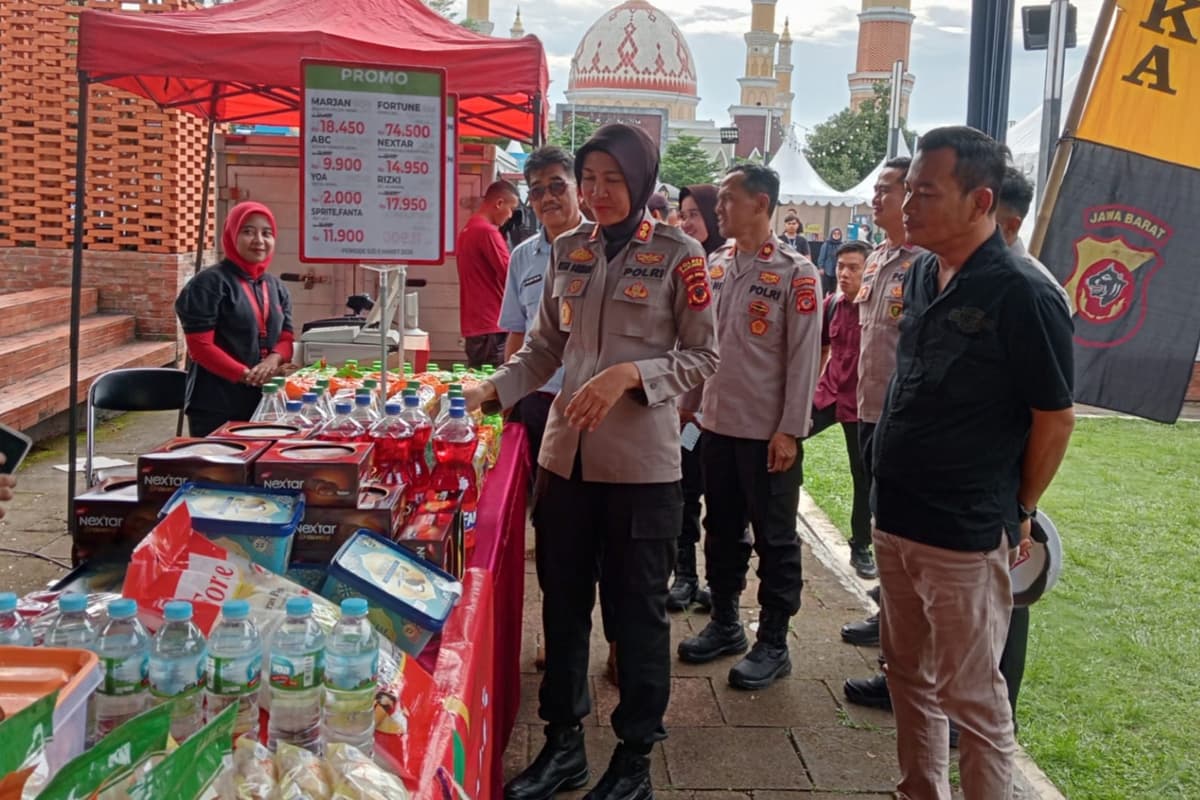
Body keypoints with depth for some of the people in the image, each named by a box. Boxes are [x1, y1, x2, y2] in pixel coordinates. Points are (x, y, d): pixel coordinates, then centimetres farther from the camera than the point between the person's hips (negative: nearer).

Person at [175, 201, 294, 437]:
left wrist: (275, 359, -9)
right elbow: (200, 347, -12)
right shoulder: (209, 283, -8)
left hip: (264, 403, 7)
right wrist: (245, 375, -19)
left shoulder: (276, 287, 14)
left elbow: (286, 338, 14)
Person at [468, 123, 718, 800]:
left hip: (642, 462, -5)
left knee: (637, 608, 7)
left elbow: (703, 356, -6)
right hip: (567, 454, 5)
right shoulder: (569, 250, 8)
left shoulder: (678, 255, -6)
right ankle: (563, 743, 30)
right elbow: (545, 348, 12)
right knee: (563, 601, 13)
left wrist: (629, 375, -20)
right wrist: (490, 391, -3)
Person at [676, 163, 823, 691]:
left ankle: (773, 644, 18)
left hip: (769, 431, -6)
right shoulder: (716, 264, 7)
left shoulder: (795, 273, -11)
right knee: (722, 529, 17)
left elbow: (803, 356, -12)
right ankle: (724, 624, 33)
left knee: (774, 539, 6)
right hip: (718, 423, 6)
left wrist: (790, 430, -15)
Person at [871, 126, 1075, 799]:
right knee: (909, 675, 19)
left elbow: (1055, 418, -12)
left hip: (964, 534, -8)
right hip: (896, 519, 8)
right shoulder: (922, 277, 7)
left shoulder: (1023, 295, -16)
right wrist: (889, 499, 15)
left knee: (971, 696, 6)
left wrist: (1019, 511, -2)